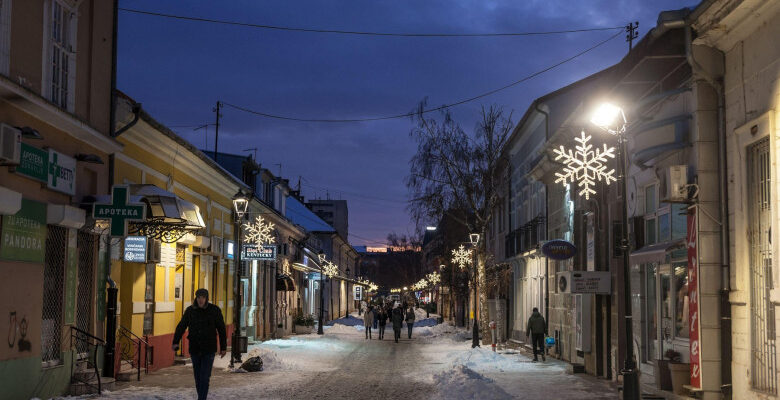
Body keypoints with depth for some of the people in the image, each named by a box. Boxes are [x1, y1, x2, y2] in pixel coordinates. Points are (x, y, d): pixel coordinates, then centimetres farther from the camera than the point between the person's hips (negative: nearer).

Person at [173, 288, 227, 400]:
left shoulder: (215, 310, -7)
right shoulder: (190, 311, -3)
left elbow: (221, 330, -1)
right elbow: (181, 327, -5)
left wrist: (223, 347, 1)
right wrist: (175, 342, -19)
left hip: (209, 349, -3)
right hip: (195, 349, 3)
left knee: (204, 377, -11)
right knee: (198, 377, 10)